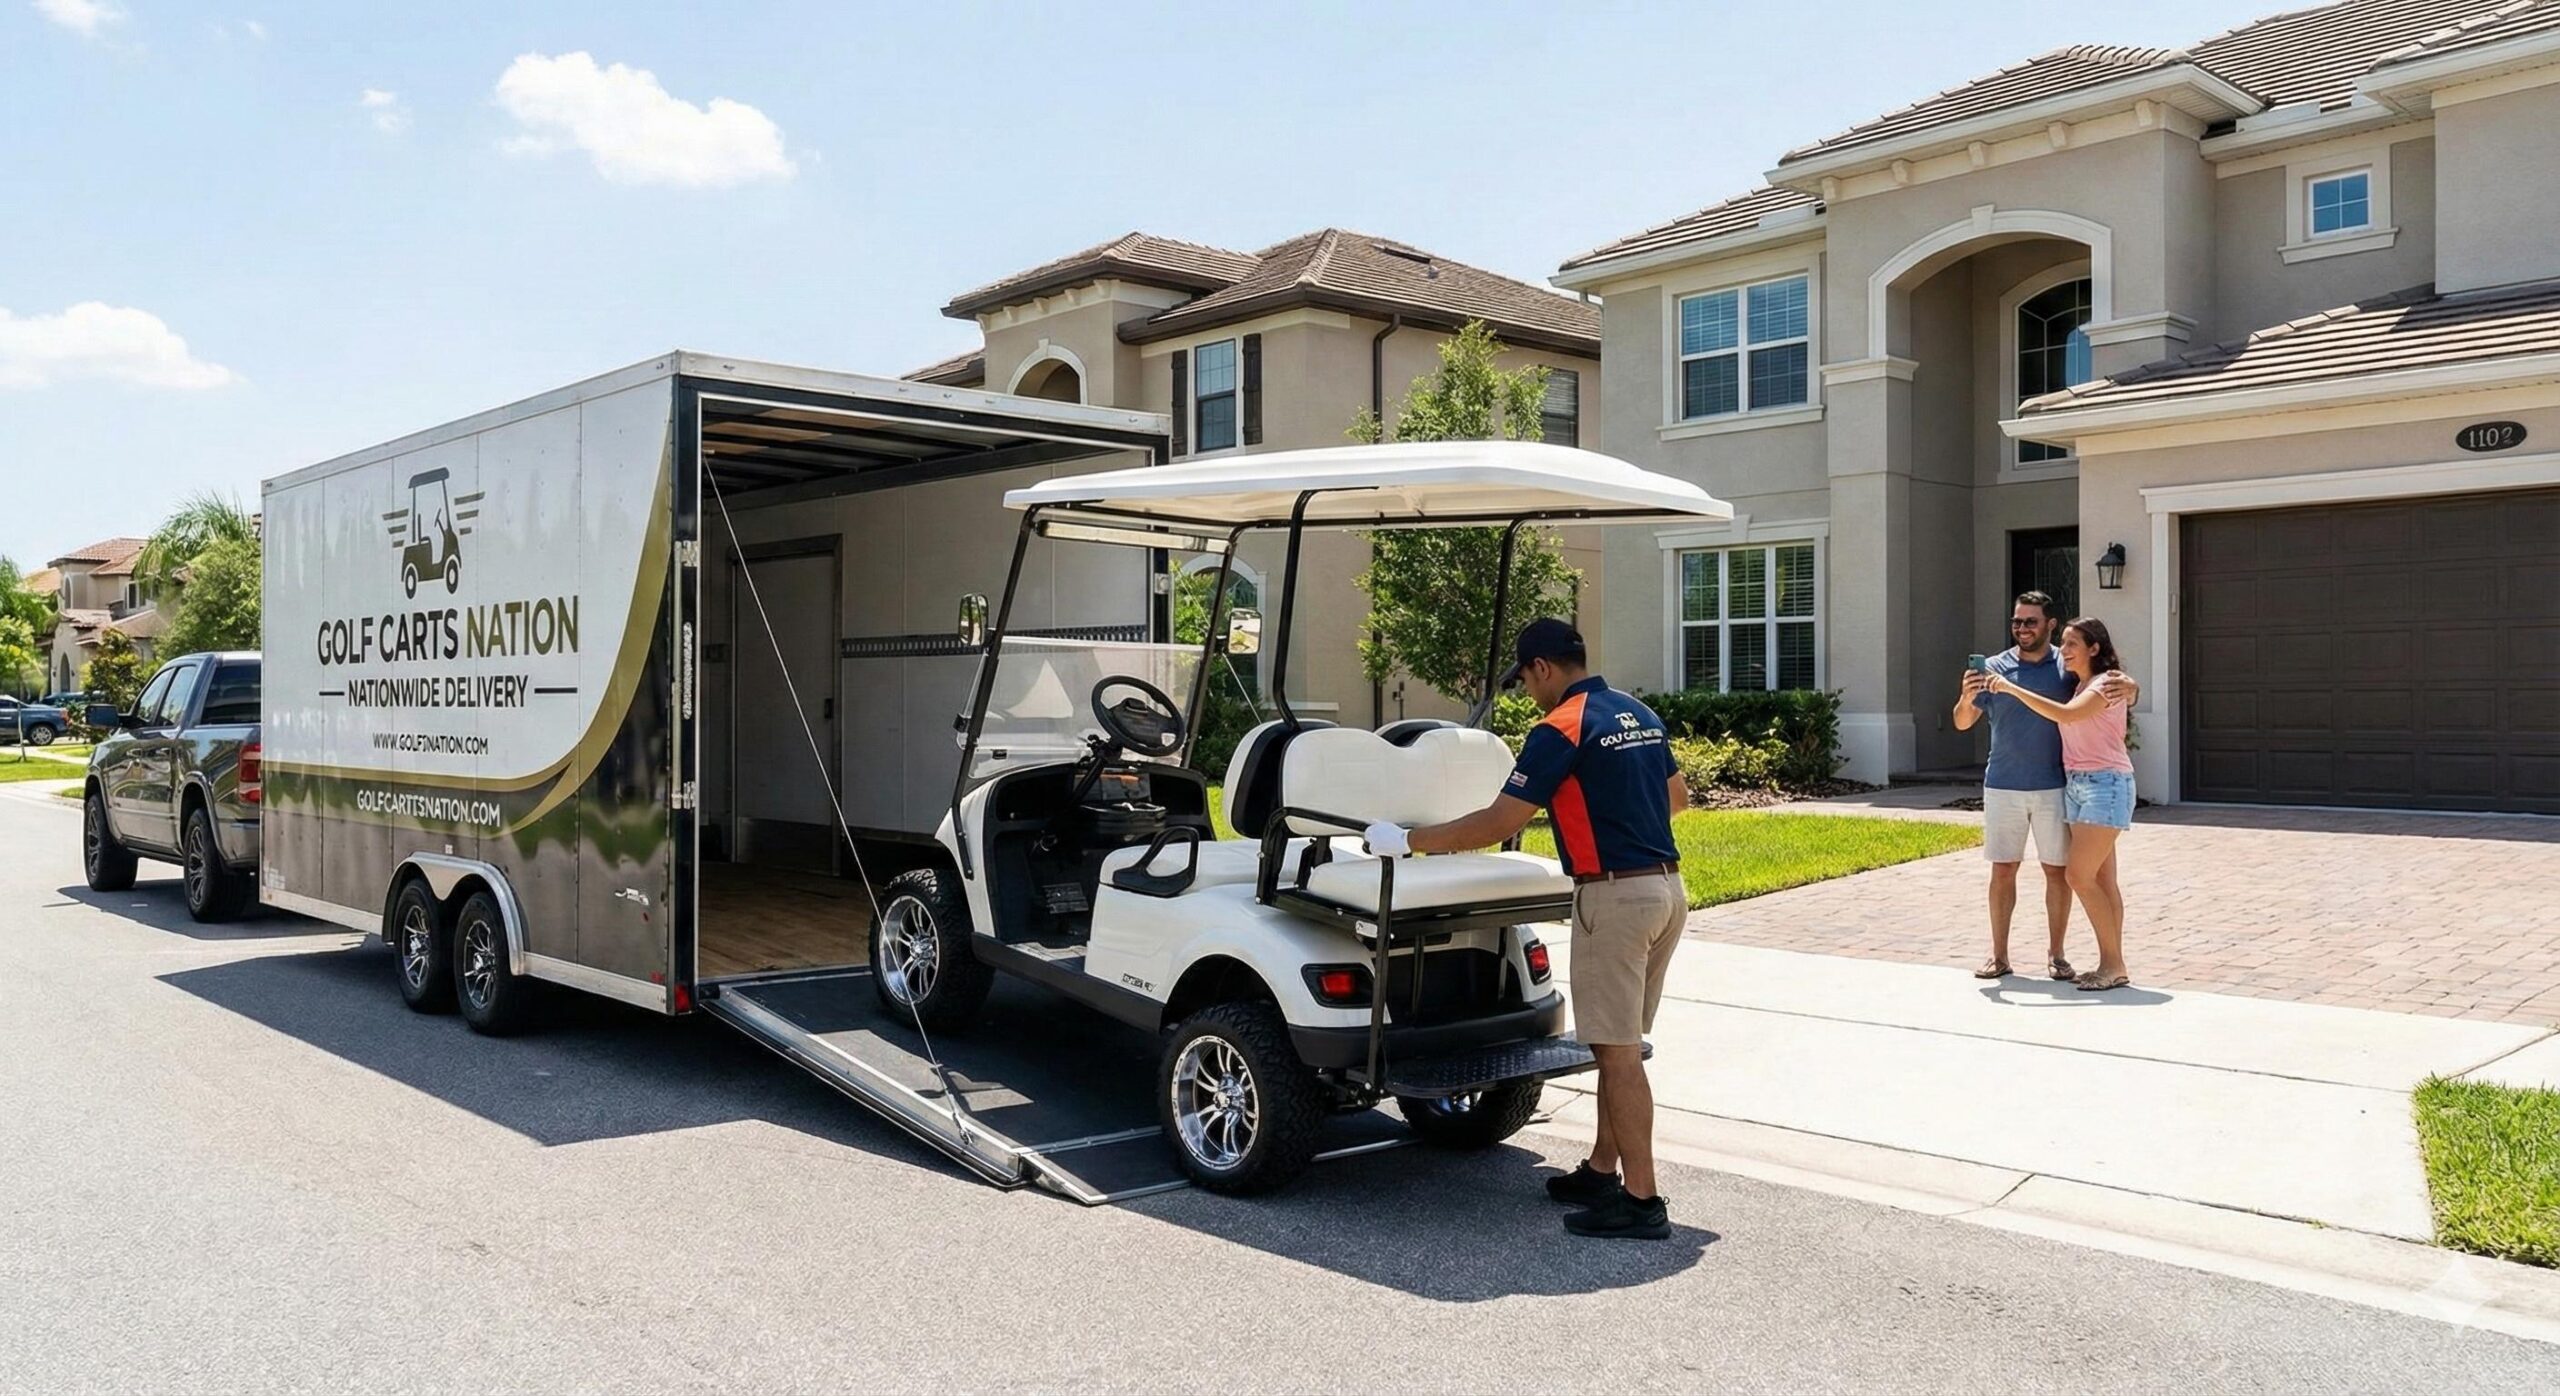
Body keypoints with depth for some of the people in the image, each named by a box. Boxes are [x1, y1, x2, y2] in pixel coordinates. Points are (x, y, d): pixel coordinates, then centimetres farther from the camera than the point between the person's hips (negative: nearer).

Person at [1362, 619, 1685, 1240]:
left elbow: (1498, 824, -16)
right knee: (1619, 1044, 16)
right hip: (1667, 886, 9)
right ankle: (1602, 1172, 25)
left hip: (1615, 894, -9)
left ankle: (1641, 1200, 1)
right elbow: (1678, 795, 26)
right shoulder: (1640, 714, 13)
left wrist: (1410, 840, -8)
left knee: (1617, 1051, -3)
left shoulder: (1561, 729, -14)